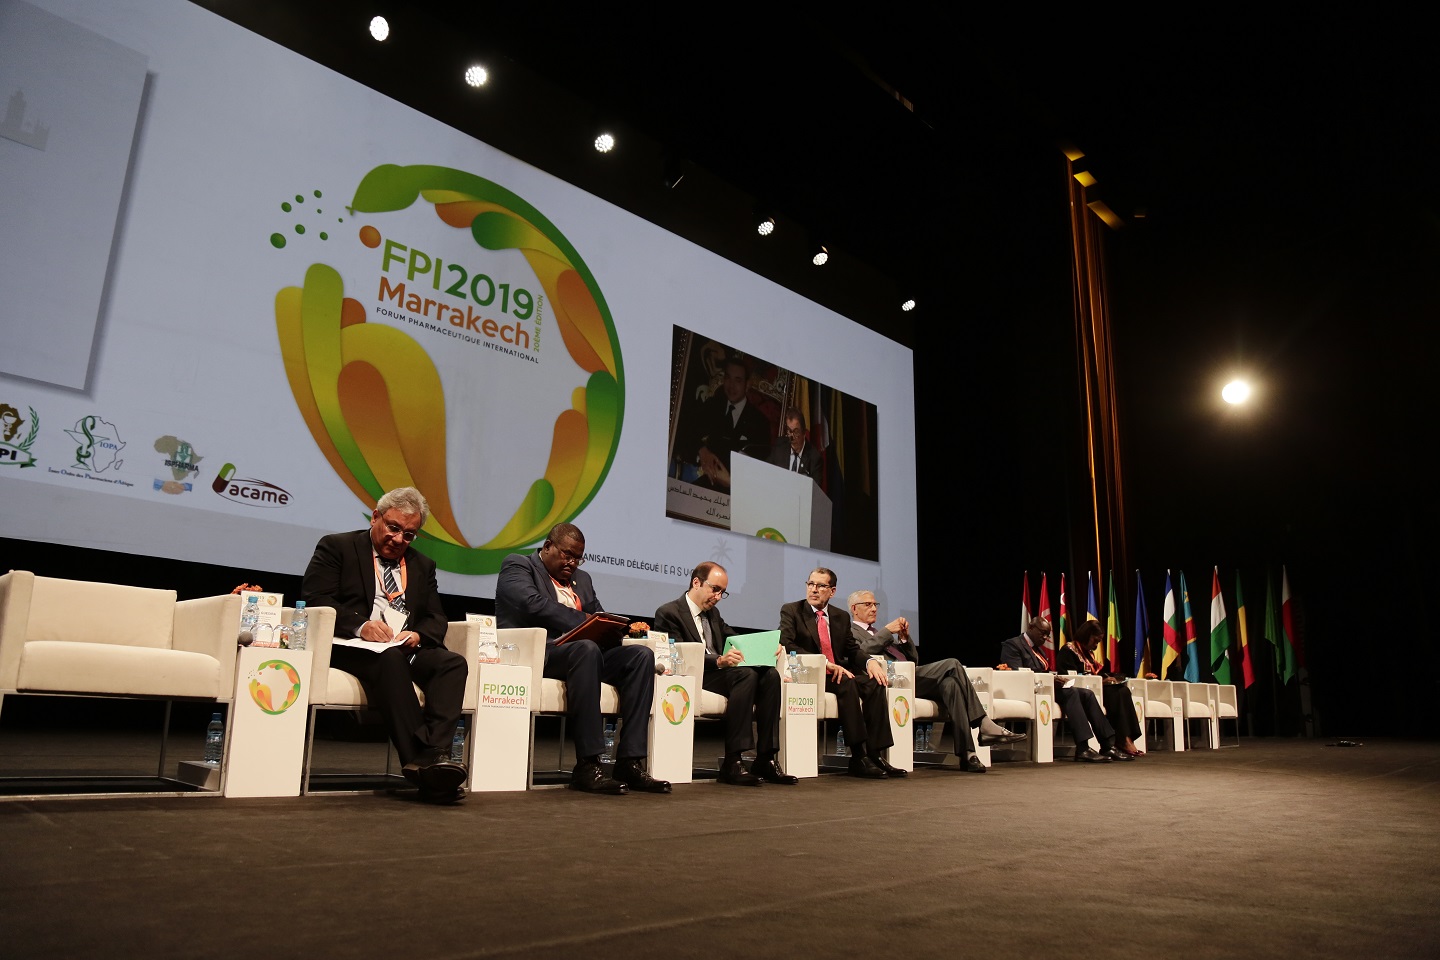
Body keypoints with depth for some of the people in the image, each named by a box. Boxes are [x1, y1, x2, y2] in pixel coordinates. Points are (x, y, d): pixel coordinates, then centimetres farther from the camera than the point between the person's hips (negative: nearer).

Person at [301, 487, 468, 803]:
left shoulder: (423, 565, 24)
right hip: (350, 647, -5)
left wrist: (419, 635, -10)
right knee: (390, 659, -37)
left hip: (408, 650, 5)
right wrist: (359, 625, -22)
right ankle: (420, 760, -43)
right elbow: (314, 598, -4)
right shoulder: (337, 547, 10)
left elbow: (436, 619, 16)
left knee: (453, 662, -25)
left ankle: (435, 754, -42)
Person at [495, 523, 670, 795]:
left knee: (642, 654, -17)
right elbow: (533, 603, -14)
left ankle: (630, 761, -23)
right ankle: (587, 766, -35)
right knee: (586, 648, -37)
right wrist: (582, 620, -18)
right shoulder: (517, 565, 6)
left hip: (579, 651, 7)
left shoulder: (582, 579, 26)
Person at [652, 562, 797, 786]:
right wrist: (718, 661, -29)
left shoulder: (713, 614, 25)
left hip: (720, 672, 8)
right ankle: (731, 763, -33)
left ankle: (765, 760, -22)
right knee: (746, 674, -32)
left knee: (770, 674, -19)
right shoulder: (669, 613, -2)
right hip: (693, 677, -8)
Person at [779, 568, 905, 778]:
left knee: (874, 684, -22)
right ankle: (858, 756, -32)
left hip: (836, 673, 6)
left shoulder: (842, 617, 17)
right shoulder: (791, 611, 1)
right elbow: (786, 645, -14)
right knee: (847, 683, -32)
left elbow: (853, 650, 16)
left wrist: (869, 662, -9)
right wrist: (825, 663, -23)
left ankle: (875, 754, -25)